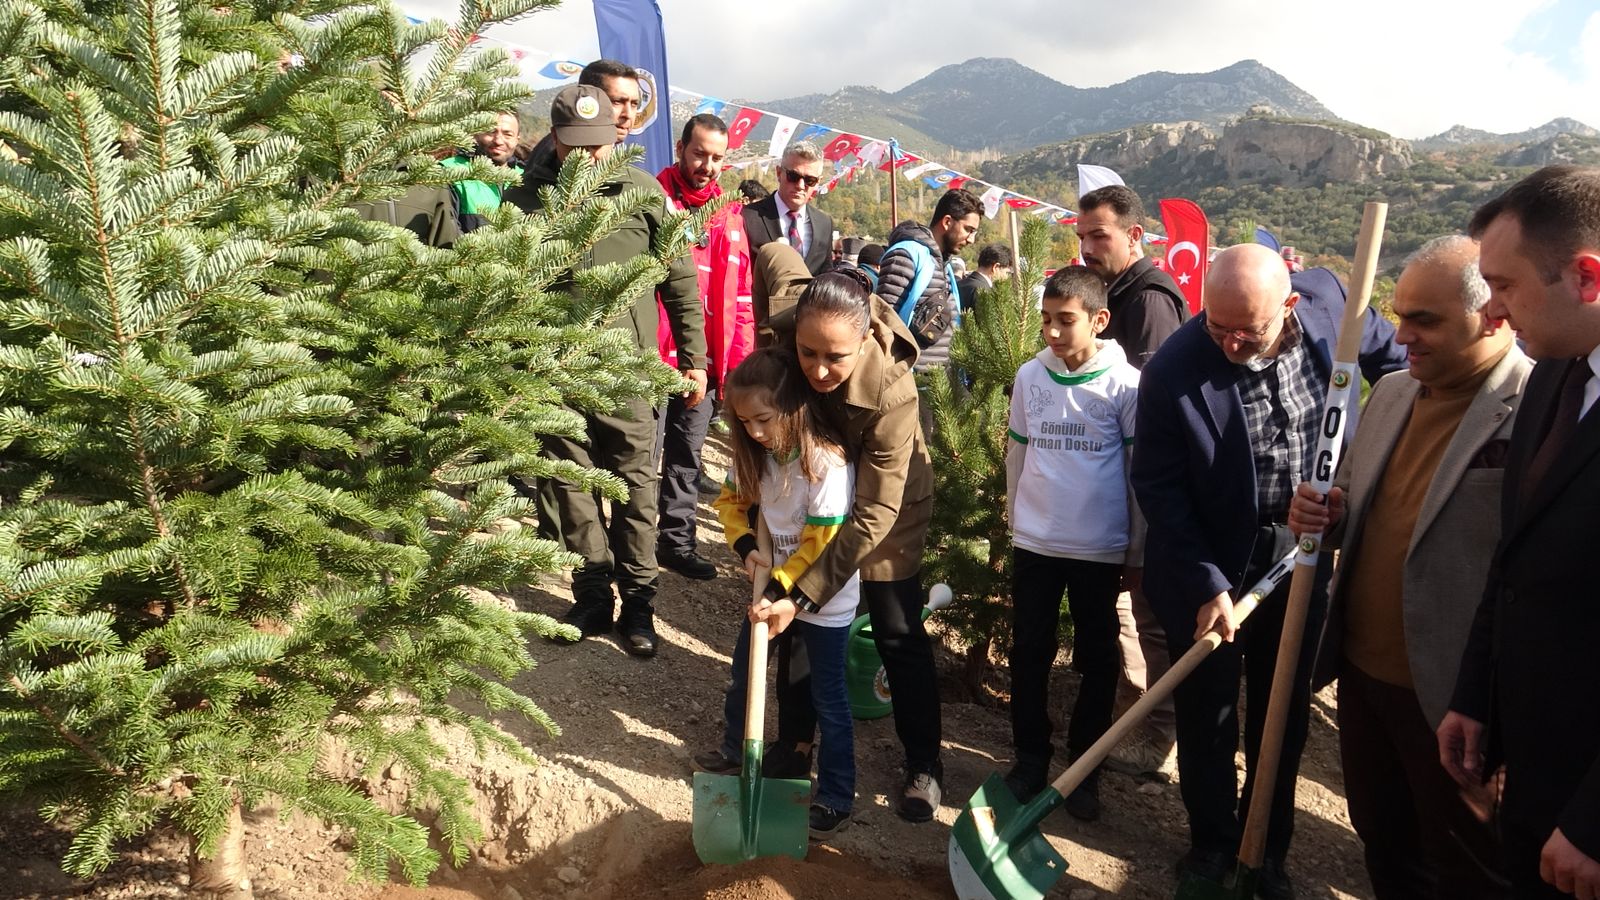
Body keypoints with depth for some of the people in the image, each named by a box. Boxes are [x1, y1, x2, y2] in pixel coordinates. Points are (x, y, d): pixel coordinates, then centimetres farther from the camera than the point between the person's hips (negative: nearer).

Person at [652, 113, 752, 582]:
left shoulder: (728, 215, 10)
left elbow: (741, 295, 11)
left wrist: (739, 362, 6)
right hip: (652, 357, -5)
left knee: (687, 456, 14)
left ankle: (677, 542, 26)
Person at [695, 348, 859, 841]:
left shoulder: (826, 462, -28)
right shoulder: (755, 452, -7)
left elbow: (820, 544, -25)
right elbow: (731, 499, 7)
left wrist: (781, 589, -24)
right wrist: (746, 547, -9)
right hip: (774, 582, 7)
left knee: (826, 695, 3)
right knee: (746, 665, 21)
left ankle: (836, 800, 17)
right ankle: (736, 750, 45)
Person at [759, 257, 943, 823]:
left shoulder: (891, 391, -40)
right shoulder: (788, 328, -30)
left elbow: (874, 514, -35)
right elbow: (775, 253, -7)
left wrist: (803, 592, -36)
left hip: (887, 499, -4)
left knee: (898, 634, 3)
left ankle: (923, 766, 18)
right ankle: (793, 739, 30)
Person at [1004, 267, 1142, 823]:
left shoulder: (1125, 384, -10)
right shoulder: (1029, 376, -1)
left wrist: (1137, 550, -1)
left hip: (1099, 548, -2)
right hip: (1034, 543, 3)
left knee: (1097, 660, 11)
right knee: (1029, 654, 10)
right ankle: (1030, 757, 26)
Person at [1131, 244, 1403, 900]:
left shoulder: (1331, 310, -12)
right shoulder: (1172, 371, -23)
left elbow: (1383, 353, 11)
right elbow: (1158, 487, -16)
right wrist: (1206, 585, -19)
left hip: (1300, 558, 3)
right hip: (1208, 566, -3)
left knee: (1283, 712, 17)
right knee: (1207, 713, 12)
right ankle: (1212, 844, 35)